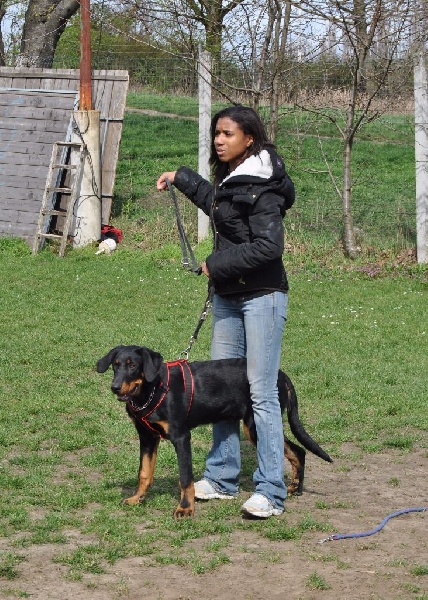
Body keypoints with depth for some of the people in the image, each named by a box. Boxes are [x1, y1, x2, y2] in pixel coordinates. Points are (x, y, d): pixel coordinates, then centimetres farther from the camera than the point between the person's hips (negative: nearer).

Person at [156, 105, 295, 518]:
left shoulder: (260, 186, -17)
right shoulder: (229, 179, 12)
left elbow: (269, 246, -24)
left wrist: (216, 265, -16)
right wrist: (181, 179, 38)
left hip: (262, 295, -10)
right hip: (228, 297, 10)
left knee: (261, 392, -11)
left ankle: (271, 492, -9)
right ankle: (222, 478, 22)